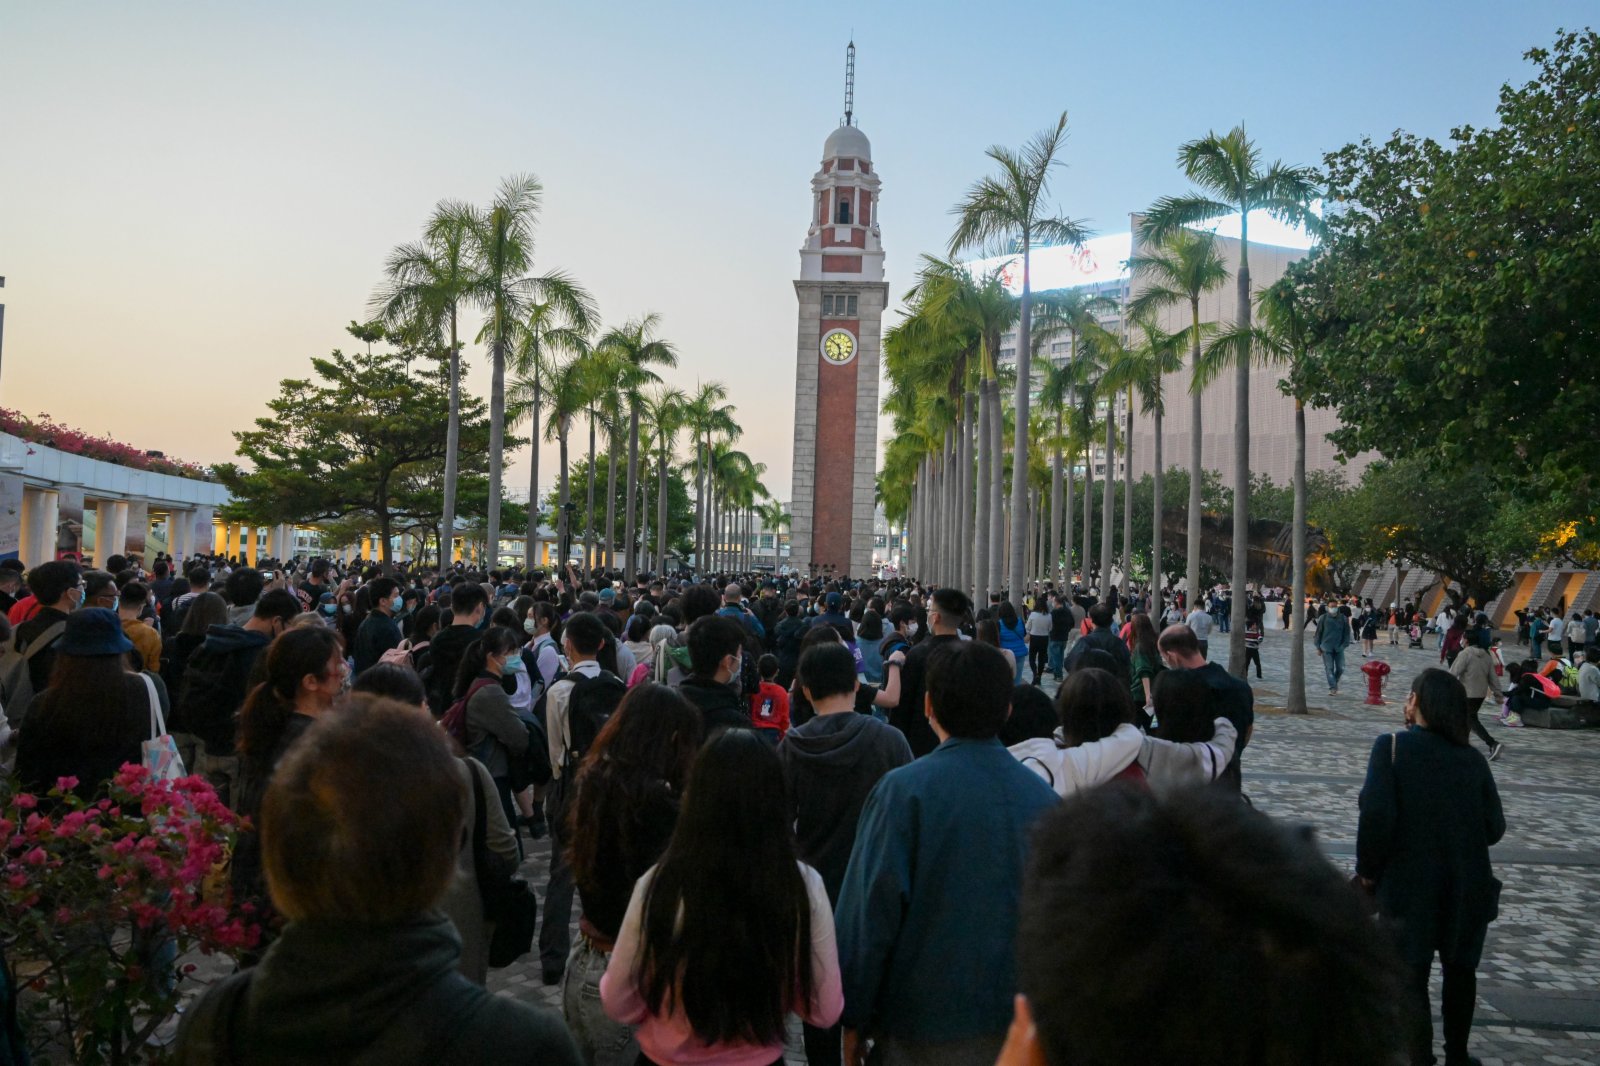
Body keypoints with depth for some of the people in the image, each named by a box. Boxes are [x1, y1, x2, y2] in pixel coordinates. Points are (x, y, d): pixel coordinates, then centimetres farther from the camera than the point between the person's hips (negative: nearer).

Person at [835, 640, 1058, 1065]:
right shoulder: (1043, 796, -6)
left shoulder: (904, 791, -18)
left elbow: (871, 911, -16)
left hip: (924, 1020, -3)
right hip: (1018, 1024, 4)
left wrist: (855, 1019, -5)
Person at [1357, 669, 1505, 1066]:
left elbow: (1377, 815, -20)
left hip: (1408, 882, -5)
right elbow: (1494, 827, -1)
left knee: (1411, 979, 3)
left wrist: (1367, 870, -7)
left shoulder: (1391, 747, -12)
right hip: (1467, 885, 5)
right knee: (1460, 969, 22)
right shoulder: (1472, 759, 1)